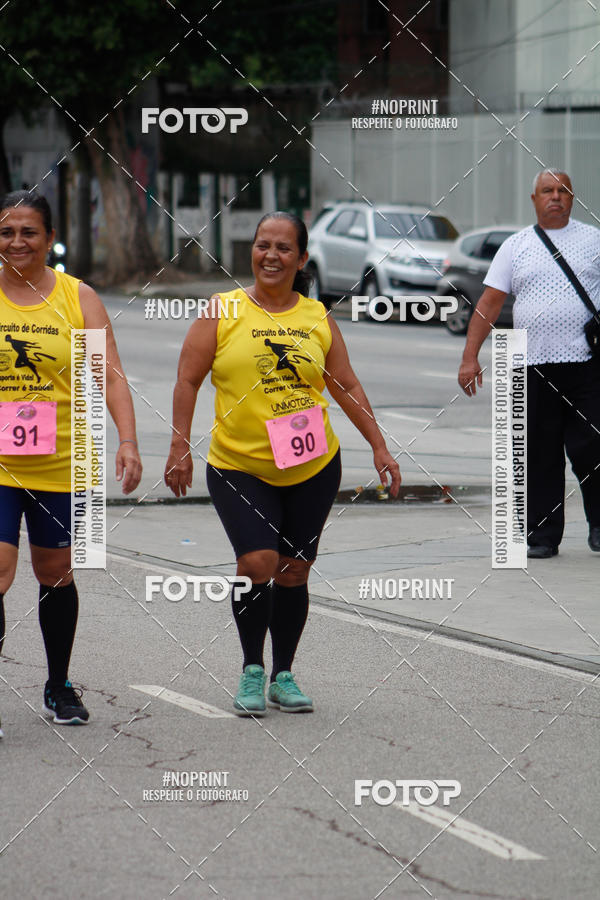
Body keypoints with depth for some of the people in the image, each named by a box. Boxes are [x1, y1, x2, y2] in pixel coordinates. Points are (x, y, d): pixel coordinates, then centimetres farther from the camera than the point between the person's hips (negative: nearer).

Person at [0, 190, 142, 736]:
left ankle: (59, 686, 30)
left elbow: (110, 374, -6)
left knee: (56, 574, 13)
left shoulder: (78, 298, 0)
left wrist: (127, 441, -19)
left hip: (59, 463, 1)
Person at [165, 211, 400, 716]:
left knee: (294, 571, 6)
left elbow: (346, 386, 14)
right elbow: (188, 380, 1)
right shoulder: (223, 312, 0)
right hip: (238, 467, -3)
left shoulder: (318, 318, 7)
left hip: (313, 468, 3)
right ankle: (252, 670, 2)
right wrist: (180, 447, -6)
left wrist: (379, 446, 11)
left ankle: (284, 676, 21)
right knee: (258, 562, -17)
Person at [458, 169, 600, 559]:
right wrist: (470, 356, 1)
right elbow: (490, 302, 8)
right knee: (539, 456, 4)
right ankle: (542, 535, 10)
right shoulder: (516, 246, 11)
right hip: (533, 366, 2)